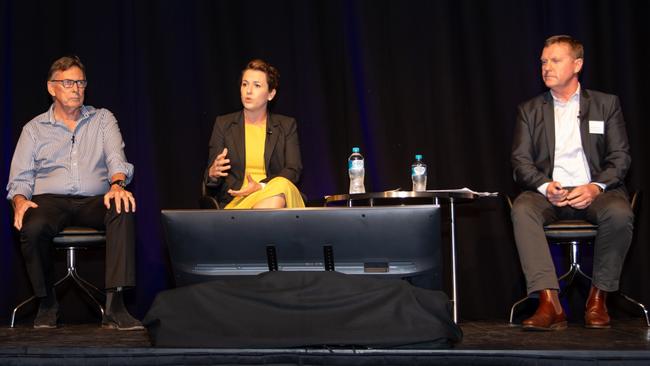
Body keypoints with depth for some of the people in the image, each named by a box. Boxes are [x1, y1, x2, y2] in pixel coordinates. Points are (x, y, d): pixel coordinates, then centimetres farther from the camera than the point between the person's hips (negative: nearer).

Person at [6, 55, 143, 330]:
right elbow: (20, 178, 11)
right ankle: (47, 304, -12)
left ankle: (114, 306, -40)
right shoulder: (34, 128, 17)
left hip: (94, 201, 0)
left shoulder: (102, 119, 17)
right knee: (33, 227, -36)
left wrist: (117, 184, -23)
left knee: (123, 210, -35)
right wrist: (20, 200, -13)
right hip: (49, 201, 0)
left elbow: (116, 158, 1)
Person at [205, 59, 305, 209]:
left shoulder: (287, 125, 14)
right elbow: (210, 177, 9)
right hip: (235, 202, -2)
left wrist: (261, 187, -16)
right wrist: (213, 173, -18)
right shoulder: (223, 124, 13)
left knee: (281, 187, -37)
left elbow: (294, 170, 3)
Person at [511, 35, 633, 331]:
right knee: (522, 210, -32)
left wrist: (595, 187, -15)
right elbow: (520, 161, 6)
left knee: (619, 213, -34)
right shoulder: (529, 110, 15)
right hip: (549, 192, 1)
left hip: (594, 193, -1)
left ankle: (598, 298, -16)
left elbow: (620, 157, 5)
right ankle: (550, 304, -37)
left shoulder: (606, 104, 12)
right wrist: (545, 186, -15)